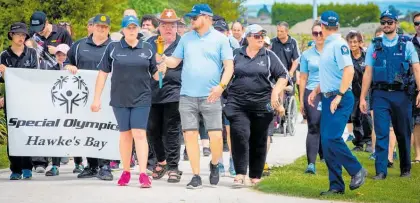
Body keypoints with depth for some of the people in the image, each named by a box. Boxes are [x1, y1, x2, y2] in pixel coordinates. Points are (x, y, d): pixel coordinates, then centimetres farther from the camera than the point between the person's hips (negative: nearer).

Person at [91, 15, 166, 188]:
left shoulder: (147, 49, 4)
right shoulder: (113, 48, 1)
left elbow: (155, 75, 9)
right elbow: (103, 73, 2)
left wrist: (161, 70, -14)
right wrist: (97, 98, -1)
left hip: (141, 99, -1)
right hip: (120, 99, 1)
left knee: (139, 134, -8)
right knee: (125, 134, 8)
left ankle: (143, 174, -12)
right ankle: (126, 172, 20)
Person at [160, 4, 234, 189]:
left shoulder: (220, 39, 1)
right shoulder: (186, 38, 11)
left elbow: (229, 65, -3)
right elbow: (174, 61, 11)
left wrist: (221, 86, -17)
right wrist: (161, 58, -10)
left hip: (210, 97, -3)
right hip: (187, 96, 3)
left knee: (216, 136, -7)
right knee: (190, 135, 0)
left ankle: (214, 164, 22)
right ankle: (196, 176, 7)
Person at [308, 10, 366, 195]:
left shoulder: (339, 44, -13)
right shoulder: (327, 45, 16)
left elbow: (349, 70, -22)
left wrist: (339, 96, -24)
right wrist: (316, 91, 21)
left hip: (340, 99, -9)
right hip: (328, 98, 9)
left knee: (331, 139, -17)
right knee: (326, 142, 6)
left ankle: (357, 171, 0)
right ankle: (336, 185, 9)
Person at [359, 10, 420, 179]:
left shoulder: (406, 45, 4)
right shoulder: (374, 46, 9)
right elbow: (368, 73, 10)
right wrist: (362, 97, 5)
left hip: (401, 95, -1)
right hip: (380, 95, 1)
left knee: (403, 134, 8)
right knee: (381, 134, -6)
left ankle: (405, 168, 23)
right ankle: (381, 171, -5)